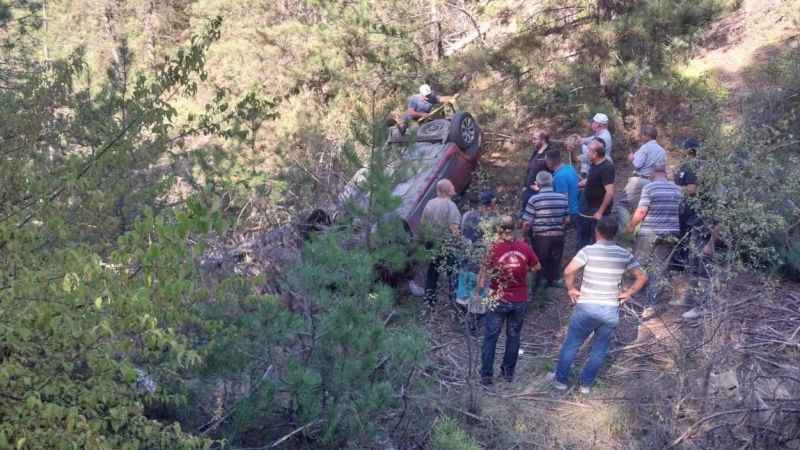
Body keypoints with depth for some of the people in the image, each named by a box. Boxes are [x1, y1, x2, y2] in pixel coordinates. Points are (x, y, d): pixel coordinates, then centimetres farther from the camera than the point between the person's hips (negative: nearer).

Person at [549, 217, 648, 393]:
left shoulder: (589, 250, -11)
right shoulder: (624, 255, 1)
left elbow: (569, 271, -20)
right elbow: (642, 277, 4)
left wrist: (571, 289, -5)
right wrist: (628, 293, 8)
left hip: (586, 307, -3)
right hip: (611, 310, 3)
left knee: (571, 344, 14)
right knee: (599, 350, 17)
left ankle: (561, 379, 27)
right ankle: (586, 384, 27)